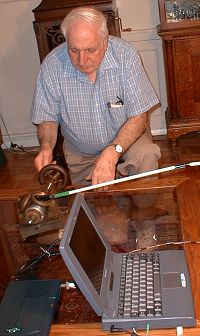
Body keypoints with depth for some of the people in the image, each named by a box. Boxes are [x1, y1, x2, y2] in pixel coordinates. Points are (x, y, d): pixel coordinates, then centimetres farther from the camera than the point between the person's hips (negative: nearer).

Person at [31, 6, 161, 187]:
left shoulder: (126, 56, -23)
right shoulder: (52, 66, -19)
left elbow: (138, 117, -22)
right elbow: (48, 118, -6)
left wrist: (111, 153, -36)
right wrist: (46, 147, -28)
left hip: (126, 137, -1)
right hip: (80, 154, 2)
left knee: (146, 155, -28)